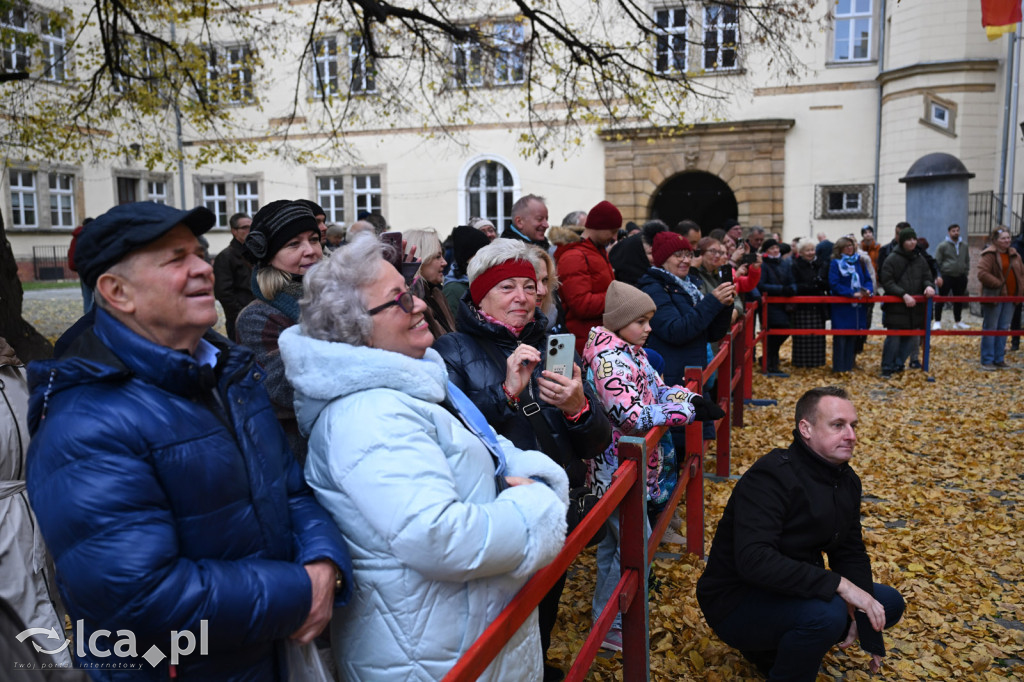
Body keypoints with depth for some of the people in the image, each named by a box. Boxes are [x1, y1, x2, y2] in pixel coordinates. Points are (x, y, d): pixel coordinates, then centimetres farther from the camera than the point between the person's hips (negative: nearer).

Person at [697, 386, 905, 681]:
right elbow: (753, 559, -37)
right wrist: (838, 584, -35)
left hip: (796, 591, 9)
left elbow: (851, 552, 10)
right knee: (827, 612, -33)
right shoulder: (769, 477, -26)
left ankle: (776, 647, 12)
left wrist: (862, 610, -6)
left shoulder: (846, 480, 3)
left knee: (889, 604, 9)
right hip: (736, 600, -9)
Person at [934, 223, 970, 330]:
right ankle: (937, 322, 6)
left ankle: (957, 322, 22)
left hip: (960, 277, 5)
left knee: (959, 300, 12)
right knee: (941, 299, -1)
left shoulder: (964, 245, 9)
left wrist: (966, 273, 9)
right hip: (946, 277, -5)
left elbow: (967, 260, 17)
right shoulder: (943, 246, -6)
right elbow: (937, 262, -5)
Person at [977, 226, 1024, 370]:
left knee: (1004, 328, 11)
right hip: (994, 297, -7)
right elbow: (982, 274, -20)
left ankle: (999, 359, 19)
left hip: (1010, 297, 7)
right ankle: (987, 361, 5)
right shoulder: (989, 255, -10)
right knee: (990, 328, -1)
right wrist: (998, 284, -20)